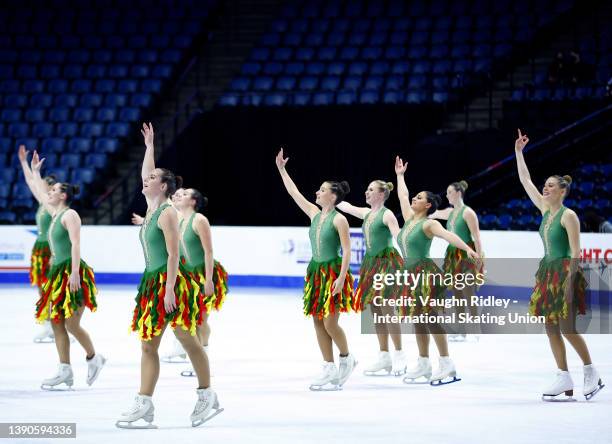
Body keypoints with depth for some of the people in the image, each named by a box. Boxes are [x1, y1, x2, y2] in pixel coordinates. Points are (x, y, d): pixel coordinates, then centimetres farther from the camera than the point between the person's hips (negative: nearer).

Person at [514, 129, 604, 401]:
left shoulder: (568, 216, -11)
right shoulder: (545, 209, 10)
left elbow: (575, 252, -15)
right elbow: (525, 181, 15)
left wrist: (569, 280, -21)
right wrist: (519, 152, 14)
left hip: (565, 272, -8)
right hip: (548, 271, 8)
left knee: (566, 328, -9)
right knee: (551, 328, 4)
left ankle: (591, 373, 4)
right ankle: (564, 379, 6)